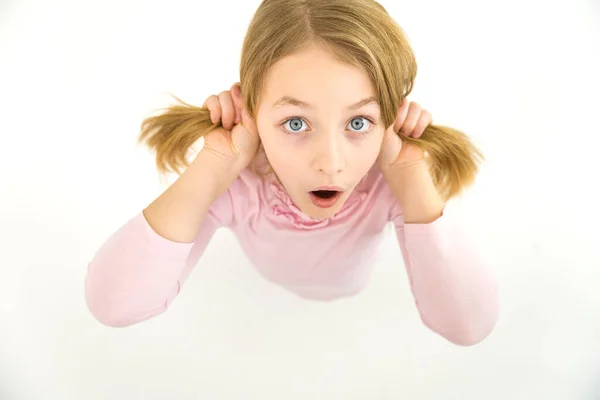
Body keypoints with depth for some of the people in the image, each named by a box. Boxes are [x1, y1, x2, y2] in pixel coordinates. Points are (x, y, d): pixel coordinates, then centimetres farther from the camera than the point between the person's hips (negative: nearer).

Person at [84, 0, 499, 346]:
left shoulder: (389, 180, -40)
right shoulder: (236, 179, -42)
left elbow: (469, 326, -45)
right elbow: (113, 305, -47)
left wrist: (412, 174, -50)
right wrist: (211, 168, -53)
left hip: (357, 291, 1)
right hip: (264, 289, 0)